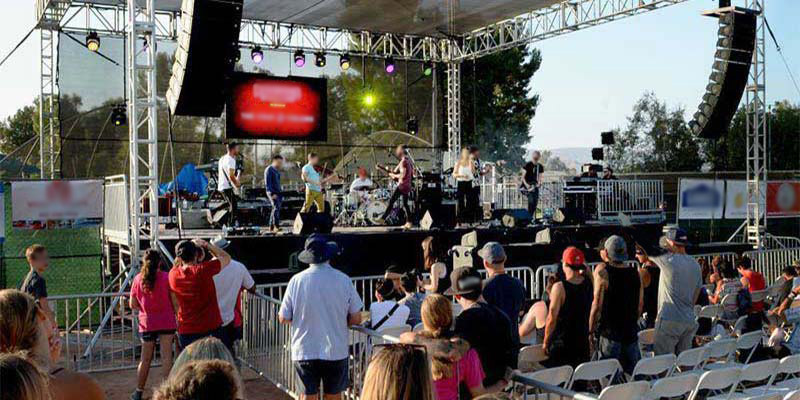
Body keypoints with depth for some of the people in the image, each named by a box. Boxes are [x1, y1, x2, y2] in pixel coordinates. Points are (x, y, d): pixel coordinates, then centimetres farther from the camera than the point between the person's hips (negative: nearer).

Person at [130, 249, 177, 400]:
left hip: (146, 323, 3)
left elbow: (133, 305, 4)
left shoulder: (138, 279, 0)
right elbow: (174, 301, -6)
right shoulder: (166, 277, -7)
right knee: (166, 357, 1)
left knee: (145, 359, 14)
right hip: (166, 322, -2)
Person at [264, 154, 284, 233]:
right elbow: (267, 183, -14)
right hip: (272, 192, -9)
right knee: (276, 208, -20)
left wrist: (281, 192, 21)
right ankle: (276, 226, -27)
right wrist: (272, 194, -21)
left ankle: (271, 227, 14)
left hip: (278, 192, 9)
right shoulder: (269, 170, -8)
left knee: (275, 209, 8)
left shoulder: (277, 170, 18)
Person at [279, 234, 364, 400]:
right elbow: (356, 319, -4)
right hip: (336, 351, 0)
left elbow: (283, 319, -3)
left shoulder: (296, 280, -8)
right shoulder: (343, 280, -8)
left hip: (304, 351, 0)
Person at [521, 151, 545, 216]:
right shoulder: (527, 165, -8)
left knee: (535, 202, -1)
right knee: (531, 200, -23)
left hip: (535, 186, 5)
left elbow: (539, 177, 11)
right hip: (527, 186, -5)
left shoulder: (540, 166, 6)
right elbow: (522, 177, -7)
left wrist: (539, 182, -11)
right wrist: (526, 184, -21)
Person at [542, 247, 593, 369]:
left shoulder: (559, 287, -17)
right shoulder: (588, 284, -4)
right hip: (583, 344, 5)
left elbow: (552, 319, -15)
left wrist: (546, 342, -3)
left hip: (561, 345, -5)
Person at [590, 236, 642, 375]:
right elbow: (640, 305, 11)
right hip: (631, 332, 5)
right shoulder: (635, 273, 3)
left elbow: (597, 305, -13)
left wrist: (591, 330, -4)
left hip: (610, 333, -5)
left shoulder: (602, 270, -12)